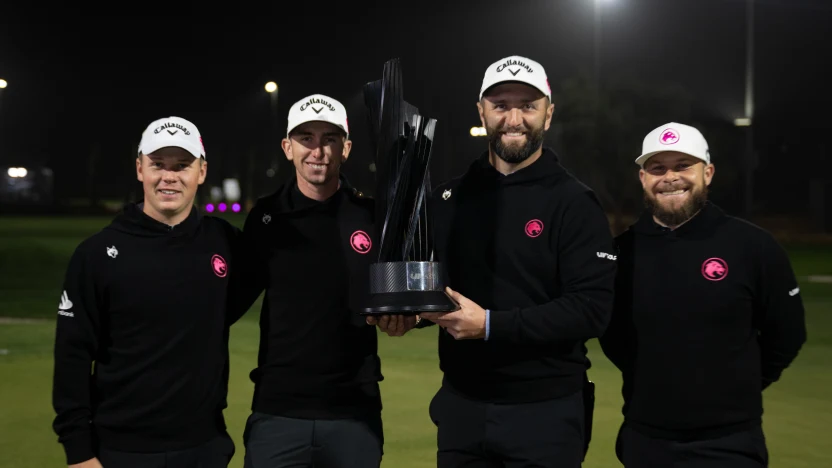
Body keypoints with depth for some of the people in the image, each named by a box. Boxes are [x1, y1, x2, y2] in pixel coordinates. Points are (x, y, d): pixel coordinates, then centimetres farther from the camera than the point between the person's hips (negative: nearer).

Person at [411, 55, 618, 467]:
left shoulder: (574, 203, -8)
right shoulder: (448, 198, 8)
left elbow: (591, 309, -16)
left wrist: (491, 324, -22)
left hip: (546, 411, -4)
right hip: (460, 403, 5)